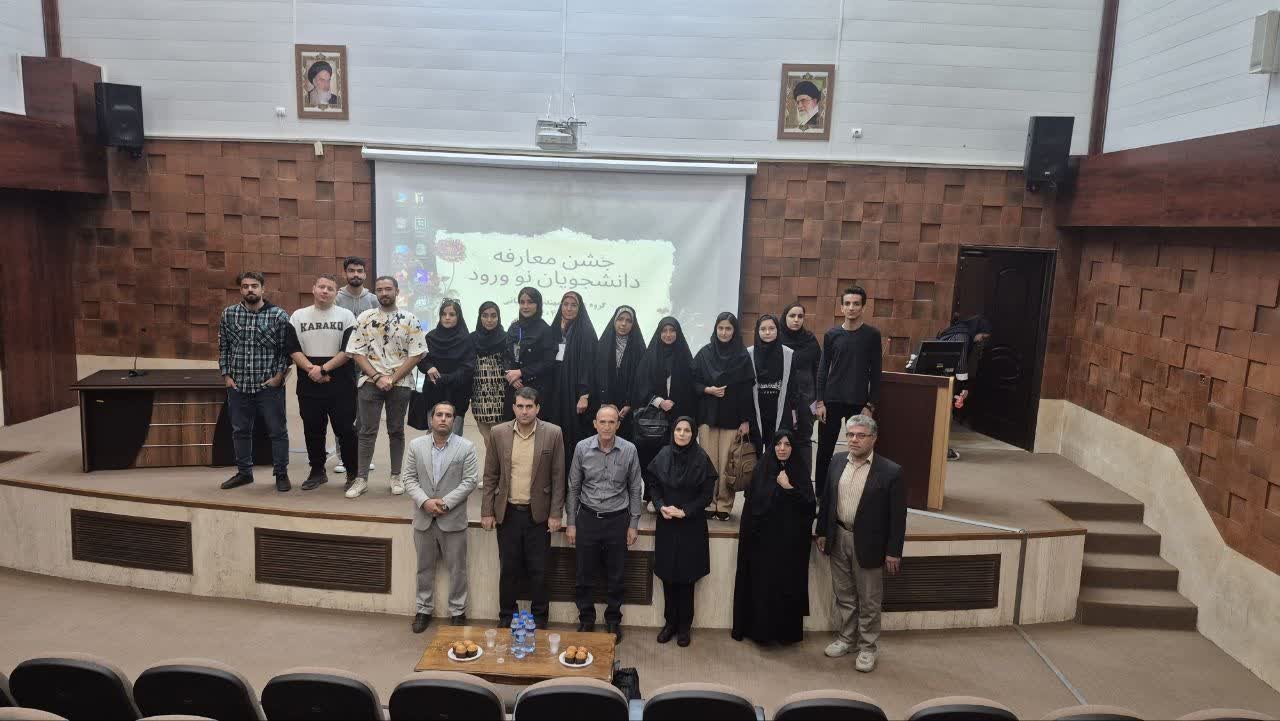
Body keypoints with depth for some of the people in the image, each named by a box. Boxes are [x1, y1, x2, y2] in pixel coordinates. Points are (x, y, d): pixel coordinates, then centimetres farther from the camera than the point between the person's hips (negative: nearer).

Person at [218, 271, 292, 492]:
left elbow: (286, 349, -3)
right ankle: (244, 472, 28)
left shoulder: (279, 315, -5)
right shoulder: (229, 314, 4)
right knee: (240, 431, 14)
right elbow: (223, 347, 9)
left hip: (269, 385, -3)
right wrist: (226, 375, 3)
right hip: (238, 385, 3)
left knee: (277, 431, 3)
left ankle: (281, 474, 16)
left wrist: (279, 375, -9)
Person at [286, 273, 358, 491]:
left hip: (340, 384, -3)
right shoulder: (298, 316, 9)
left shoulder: (346, 316, 2)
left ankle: (353, 473, 11)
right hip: (309, 384, 3)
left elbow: (349, 350, -7)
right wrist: (311, 369, -13)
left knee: (345, 429, 0)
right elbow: (293, 350, 2)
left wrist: (324, 368, -14)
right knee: (312, 429, 10)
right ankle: (317, 472, 23)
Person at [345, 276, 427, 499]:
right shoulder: (364, 318, 3)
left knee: (396, 430, 8)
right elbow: (357, 352, 0)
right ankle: (361, 479, 6)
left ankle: (396, 477, 17)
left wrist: (392, 379, -10)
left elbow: (416, 354, -4)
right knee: (367, 431, 1)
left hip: (400, 383, 0)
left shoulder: (409, 320, 0)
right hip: (370, 382, 0)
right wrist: (377, 377, -10)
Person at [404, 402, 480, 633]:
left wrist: (445, 502, -16)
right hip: (423, 518, 3)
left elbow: (470, 481, -9)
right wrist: (424, 501, -14)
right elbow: (409, 478, 1)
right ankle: (424, 610, 29)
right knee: (424, 568, 15)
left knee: (457, 569, 7)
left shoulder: (466, 447, -6)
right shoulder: (416, 445, 2)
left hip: (453, 519, -2)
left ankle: (457, 612, 21)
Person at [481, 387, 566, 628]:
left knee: (538, 571, 7)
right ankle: (506, 617, 27)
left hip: (538, 513, -1)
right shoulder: (498, 433, -2)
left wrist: (556, 514, -5)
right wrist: (487, 512, 1)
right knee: (508, 569, 11)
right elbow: (490, 476, 3)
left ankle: (539, 619, 23)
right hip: (507, 512, 1)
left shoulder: (553, 434, -6)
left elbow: (558, 477, -3)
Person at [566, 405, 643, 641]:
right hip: (588, 517, 0)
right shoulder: (582, 448, -6)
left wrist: (633, 524, 2)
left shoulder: (629, 450, -7)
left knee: (615, 577, 11)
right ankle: (586, 619, 29)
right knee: (585, 575, 9)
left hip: (618, 519, 0)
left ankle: (613, 621, 29)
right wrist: (570, 523, 2)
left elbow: (634, 490, 2)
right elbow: (573, 488, 3)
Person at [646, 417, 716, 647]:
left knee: (686, 576, 4)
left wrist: (684, 511, -13)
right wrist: (661, 506, -9)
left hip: (691, 526, -2)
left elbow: (707, 493, -5)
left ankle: (684, 626, 18)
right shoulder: (663, 455, -1)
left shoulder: (701, 458, -8)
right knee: (667, 575, 8)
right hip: (666, 524, 2)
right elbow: (653, 485, 7)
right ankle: (670, 622, 22)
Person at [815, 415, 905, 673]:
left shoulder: (891, 471, -13)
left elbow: (897, 515, -10)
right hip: (838, 539, 4)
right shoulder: (837, 462, 1)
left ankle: (868, 647, 25)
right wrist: (822, 532, 9)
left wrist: (893, 552, -10)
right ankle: (846, 637, 35)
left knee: (869, 600, 9)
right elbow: (827, 499, 9)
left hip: (867, 544, -4)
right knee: (844, 595, 18)